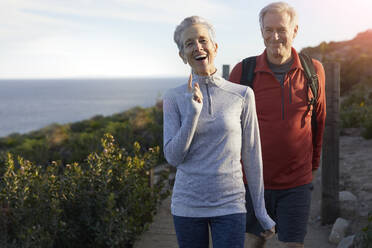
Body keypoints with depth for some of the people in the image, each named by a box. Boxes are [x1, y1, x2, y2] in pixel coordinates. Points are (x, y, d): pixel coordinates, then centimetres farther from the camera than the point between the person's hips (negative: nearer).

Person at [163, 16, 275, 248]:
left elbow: (252, 155, 3)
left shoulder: (242, 95, -2)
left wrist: (261, 211, 5)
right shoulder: (174, 98, 0)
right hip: (188, 205, 1)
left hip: (230, 205, -1)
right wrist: (192, 113, -19)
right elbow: (173, 157, -6)